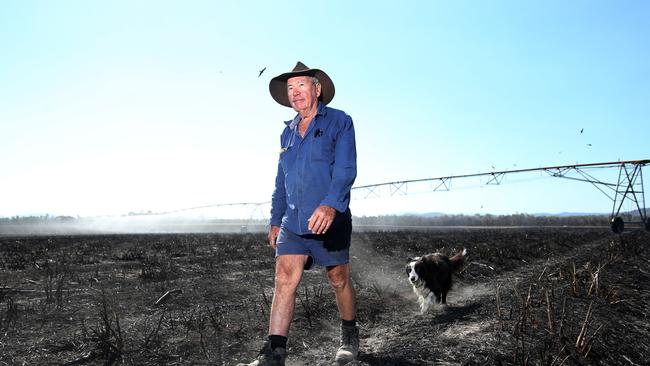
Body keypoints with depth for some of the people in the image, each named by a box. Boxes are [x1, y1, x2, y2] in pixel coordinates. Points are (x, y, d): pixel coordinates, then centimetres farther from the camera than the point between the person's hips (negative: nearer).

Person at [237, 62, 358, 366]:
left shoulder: (339, 122, -2)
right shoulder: (288, 132, 16)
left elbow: (346, 169, -15)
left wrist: (331, 204, -31)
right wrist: (275, 220, 19)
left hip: (330, 219, -4)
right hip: (292, 221, 5)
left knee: (338, 279, 9)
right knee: (284, 278, -7)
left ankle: (350, 336, 31)